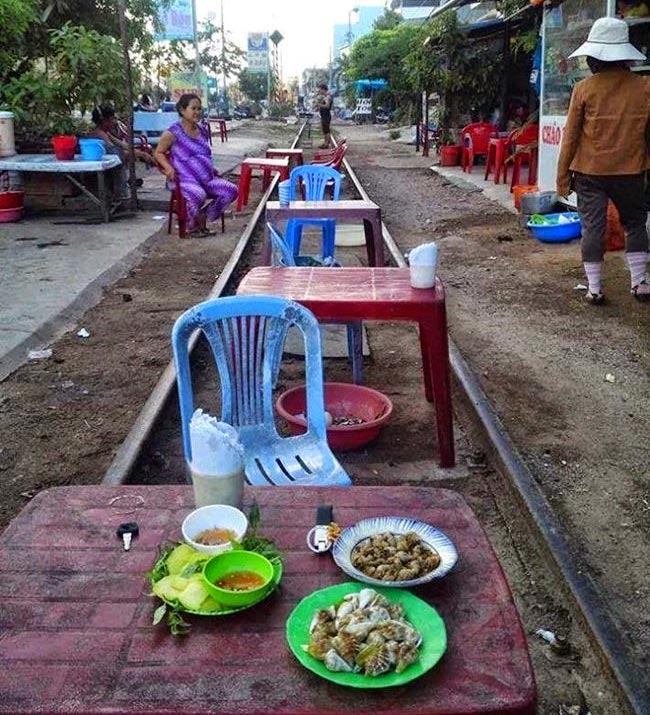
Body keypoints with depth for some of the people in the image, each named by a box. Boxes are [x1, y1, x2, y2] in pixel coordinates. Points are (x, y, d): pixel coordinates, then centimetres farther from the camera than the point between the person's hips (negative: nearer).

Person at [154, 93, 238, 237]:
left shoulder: (203, 130, 15)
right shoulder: (173, 133, -5)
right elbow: (159, 153, 3)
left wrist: (212, 168, 16)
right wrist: (169, 168, -14)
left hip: (207, 178, 7)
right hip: (186, 179, -7)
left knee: (231, 190, -12)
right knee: (198, 195, -38)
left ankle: (202, 218, 2)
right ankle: (193, 225, -5)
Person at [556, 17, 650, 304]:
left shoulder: (584, 89, -8)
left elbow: (570, 137, -5)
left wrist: (562, 176, 3)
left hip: (589, 172, -1)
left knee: (592, 227, 6)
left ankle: (594, 289, 9)